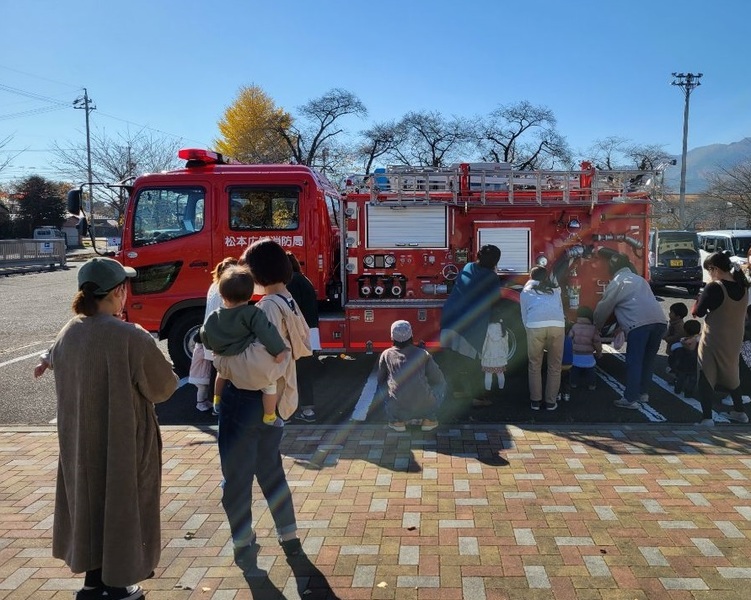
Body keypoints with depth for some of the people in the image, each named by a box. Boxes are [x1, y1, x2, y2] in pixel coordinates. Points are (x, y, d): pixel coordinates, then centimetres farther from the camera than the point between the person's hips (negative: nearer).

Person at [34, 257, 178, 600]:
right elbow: (164, 386, -13)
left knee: (90, 498, 22)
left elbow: (55, 358, 18)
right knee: (119, 503, 11)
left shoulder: (69, 333, -5)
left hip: (79, 437, 7)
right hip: (123, 439, -7)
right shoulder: (131, 338, -25)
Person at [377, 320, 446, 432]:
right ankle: (429, 419, 15)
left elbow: (381, 379, 18)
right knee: (441, 384, 27)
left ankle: (397, 420, 15)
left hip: (397, 409, 0)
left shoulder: (386, 355, 5)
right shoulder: (423, 353, 4)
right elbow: (437, 379, 8)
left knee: (382, 385, 30)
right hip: (423, 408, 0)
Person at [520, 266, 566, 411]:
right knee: (554, 366, 14)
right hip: (557, 325, 1)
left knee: (534, 365, 15)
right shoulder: (555, 289, 32)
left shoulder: (526, 291, 28)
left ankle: (536, 401, 19)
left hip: (535, 325, -1)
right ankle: (551, 402, 19)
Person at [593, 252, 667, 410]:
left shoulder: (616, 282, 10)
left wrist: (597, 326, 33)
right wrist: (621, 326, 45)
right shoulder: (639, 279, 31)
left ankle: (631, 399, 1)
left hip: (640, 324, -7)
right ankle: (643, 393, 27)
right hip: (659, 321, 7)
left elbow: (603, 309, 15)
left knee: (634, 362, -1)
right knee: (648, 359, 18)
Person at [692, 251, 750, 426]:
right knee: (731, 374, 24)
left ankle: (707, 418, -6)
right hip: (735, 339, 7)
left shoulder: (714, 287, -21)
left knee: (707, 377, -1)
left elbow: (698, 312, -14)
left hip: (714, 340, -7)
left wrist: (702, 296, -1)